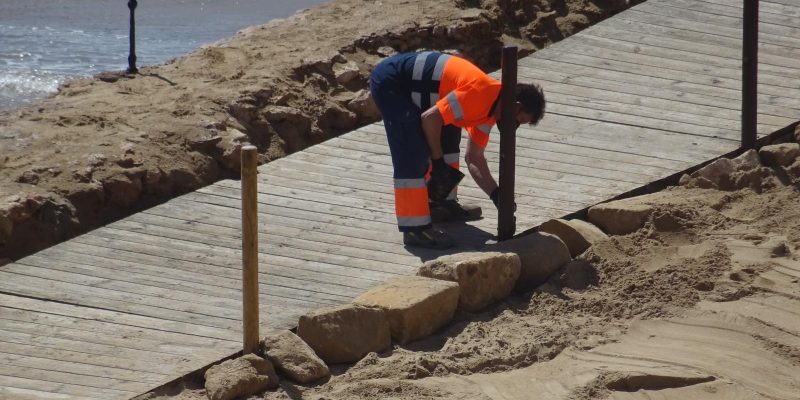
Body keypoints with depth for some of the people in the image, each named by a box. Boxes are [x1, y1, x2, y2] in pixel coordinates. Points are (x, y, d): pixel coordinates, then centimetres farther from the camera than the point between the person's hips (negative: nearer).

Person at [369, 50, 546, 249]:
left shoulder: (489, 108, 8)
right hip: (389, 83, -10)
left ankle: (443, 203, 28)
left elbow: (474, 158, 15)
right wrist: (437, 162, -14)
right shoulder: (480, 93, -24)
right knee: (413, 156, -16)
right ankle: (415, 228, -13)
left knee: (448, 135, 18)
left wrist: (496, 194, 6)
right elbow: (430, 118, -25)